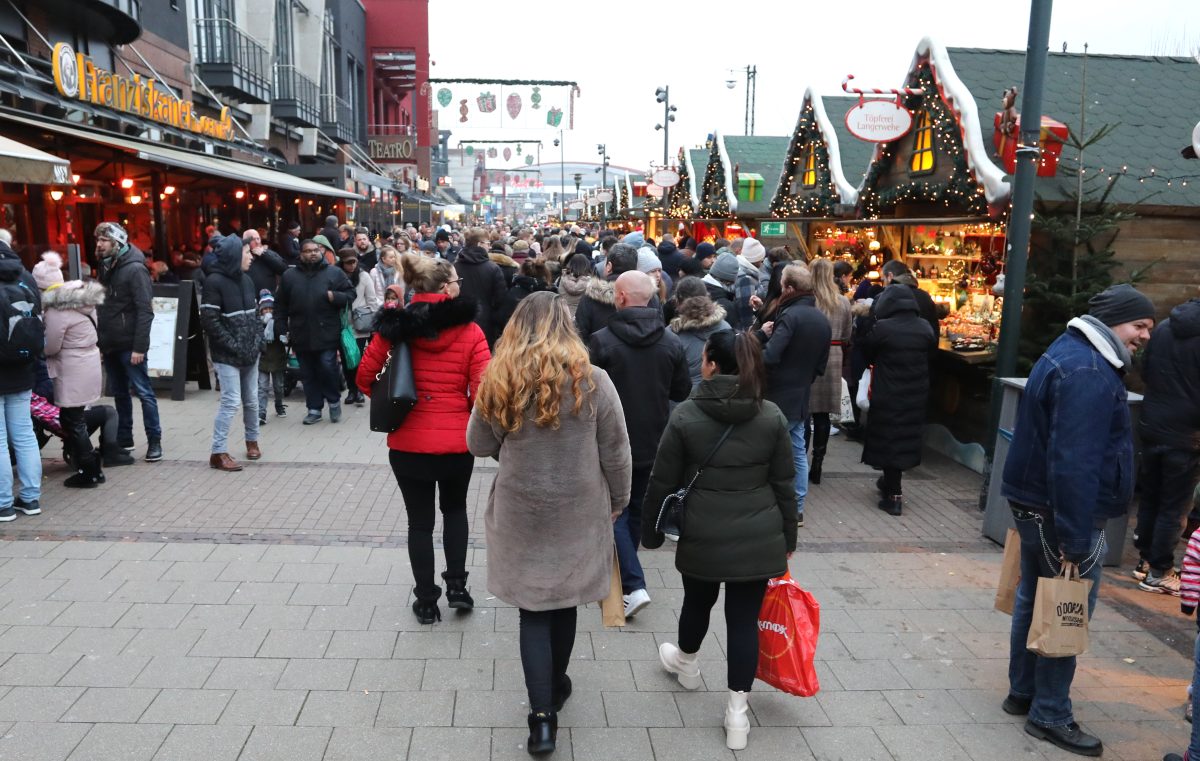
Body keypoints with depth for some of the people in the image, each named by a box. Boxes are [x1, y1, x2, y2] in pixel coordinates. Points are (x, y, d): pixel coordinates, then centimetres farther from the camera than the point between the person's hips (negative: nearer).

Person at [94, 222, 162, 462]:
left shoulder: (135, 269, -12)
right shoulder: (106, 268, 11)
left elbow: (145, 310, -17)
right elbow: (101, 307, 16)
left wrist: (139, 347, -21)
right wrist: (99, 342, 10)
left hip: (129, 345, -7)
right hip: (110, 344, 7)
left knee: (143, 392, -1)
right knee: (119, 393, 14)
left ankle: (154, 441, 5)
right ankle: (123, 439, 23)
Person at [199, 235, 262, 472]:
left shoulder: (246, 279, 11)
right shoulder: (215, 281, -12)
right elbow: (209, 320, -16)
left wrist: (257, 340, 6)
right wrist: (233, 345, -18)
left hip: (250, 353, 7)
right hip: (227, 355, -7)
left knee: (251, 400, 13)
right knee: (231, 401, -10)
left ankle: (252, 440, 31)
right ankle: (218, 453, -2)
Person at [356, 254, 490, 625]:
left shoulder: (395, 326, -5)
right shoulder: (469, 331, -9)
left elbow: (365, 376, -3)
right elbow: (482, 390, -14)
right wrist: (464, 407, 7)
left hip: (408, 441, 1)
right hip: (457, 440, 0)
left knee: (420, 520, 14)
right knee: (455, 509, 25)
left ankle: (426, 600, 22)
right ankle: (456, 585, 22)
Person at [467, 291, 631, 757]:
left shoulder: (499, 383, -10)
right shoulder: (592, 381, -13)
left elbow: (478, 446, 3)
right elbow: (616, 453, -5)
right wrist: (618, 500, 10)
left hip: (520, 514, 0)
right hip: (578, 513, 1)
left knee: (533, 610, 9)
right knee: (563, 602, 19)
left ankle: (542, 717, 4)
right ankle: (555, 688, 39)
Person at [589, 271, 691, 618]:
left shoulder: (602, 340, -17)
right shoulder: (672, 342, -4)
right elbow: (682, 392, 4)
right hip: (653, 442, 5)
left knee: (614, 513, 5)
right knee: (637, 510, 20)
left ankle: (634, 585, -7)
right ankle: (621, 575, 37)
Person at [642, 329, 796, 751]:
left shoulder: (686, 415, -10)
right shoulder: (772, 416, -3)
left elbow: (662, 481, -5)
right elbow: (784, 484, 2)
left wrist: (650, 531, 8)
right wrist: (788, 537, 13)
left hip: (703, 537, -1)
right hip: (758, 538, 1)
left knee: (697, 604, 23)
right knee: (744, 619, 8)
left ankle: (686, 664, 50)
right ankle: (737, 712, 14)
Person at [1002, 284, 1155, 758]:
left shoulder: (1071, 354, 13)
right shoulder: (1089, 373, -21)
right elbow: (1074, 464, -28)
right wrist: (1075, 539, -26)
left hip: (1034, 504, 10)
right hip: (1062, 514, -10)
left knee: (1035, 599, 18)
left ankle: (1023, 693, 31)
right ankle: (1050, 716, 12)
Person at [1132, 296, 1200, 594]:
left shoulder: (1162, 328, 0)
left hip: (1152, 427, 5)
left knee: (1149, 498, 16)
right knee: (1174, 507, 4)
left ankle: (1144, 560, 25)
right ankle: (1159, 572, 10)